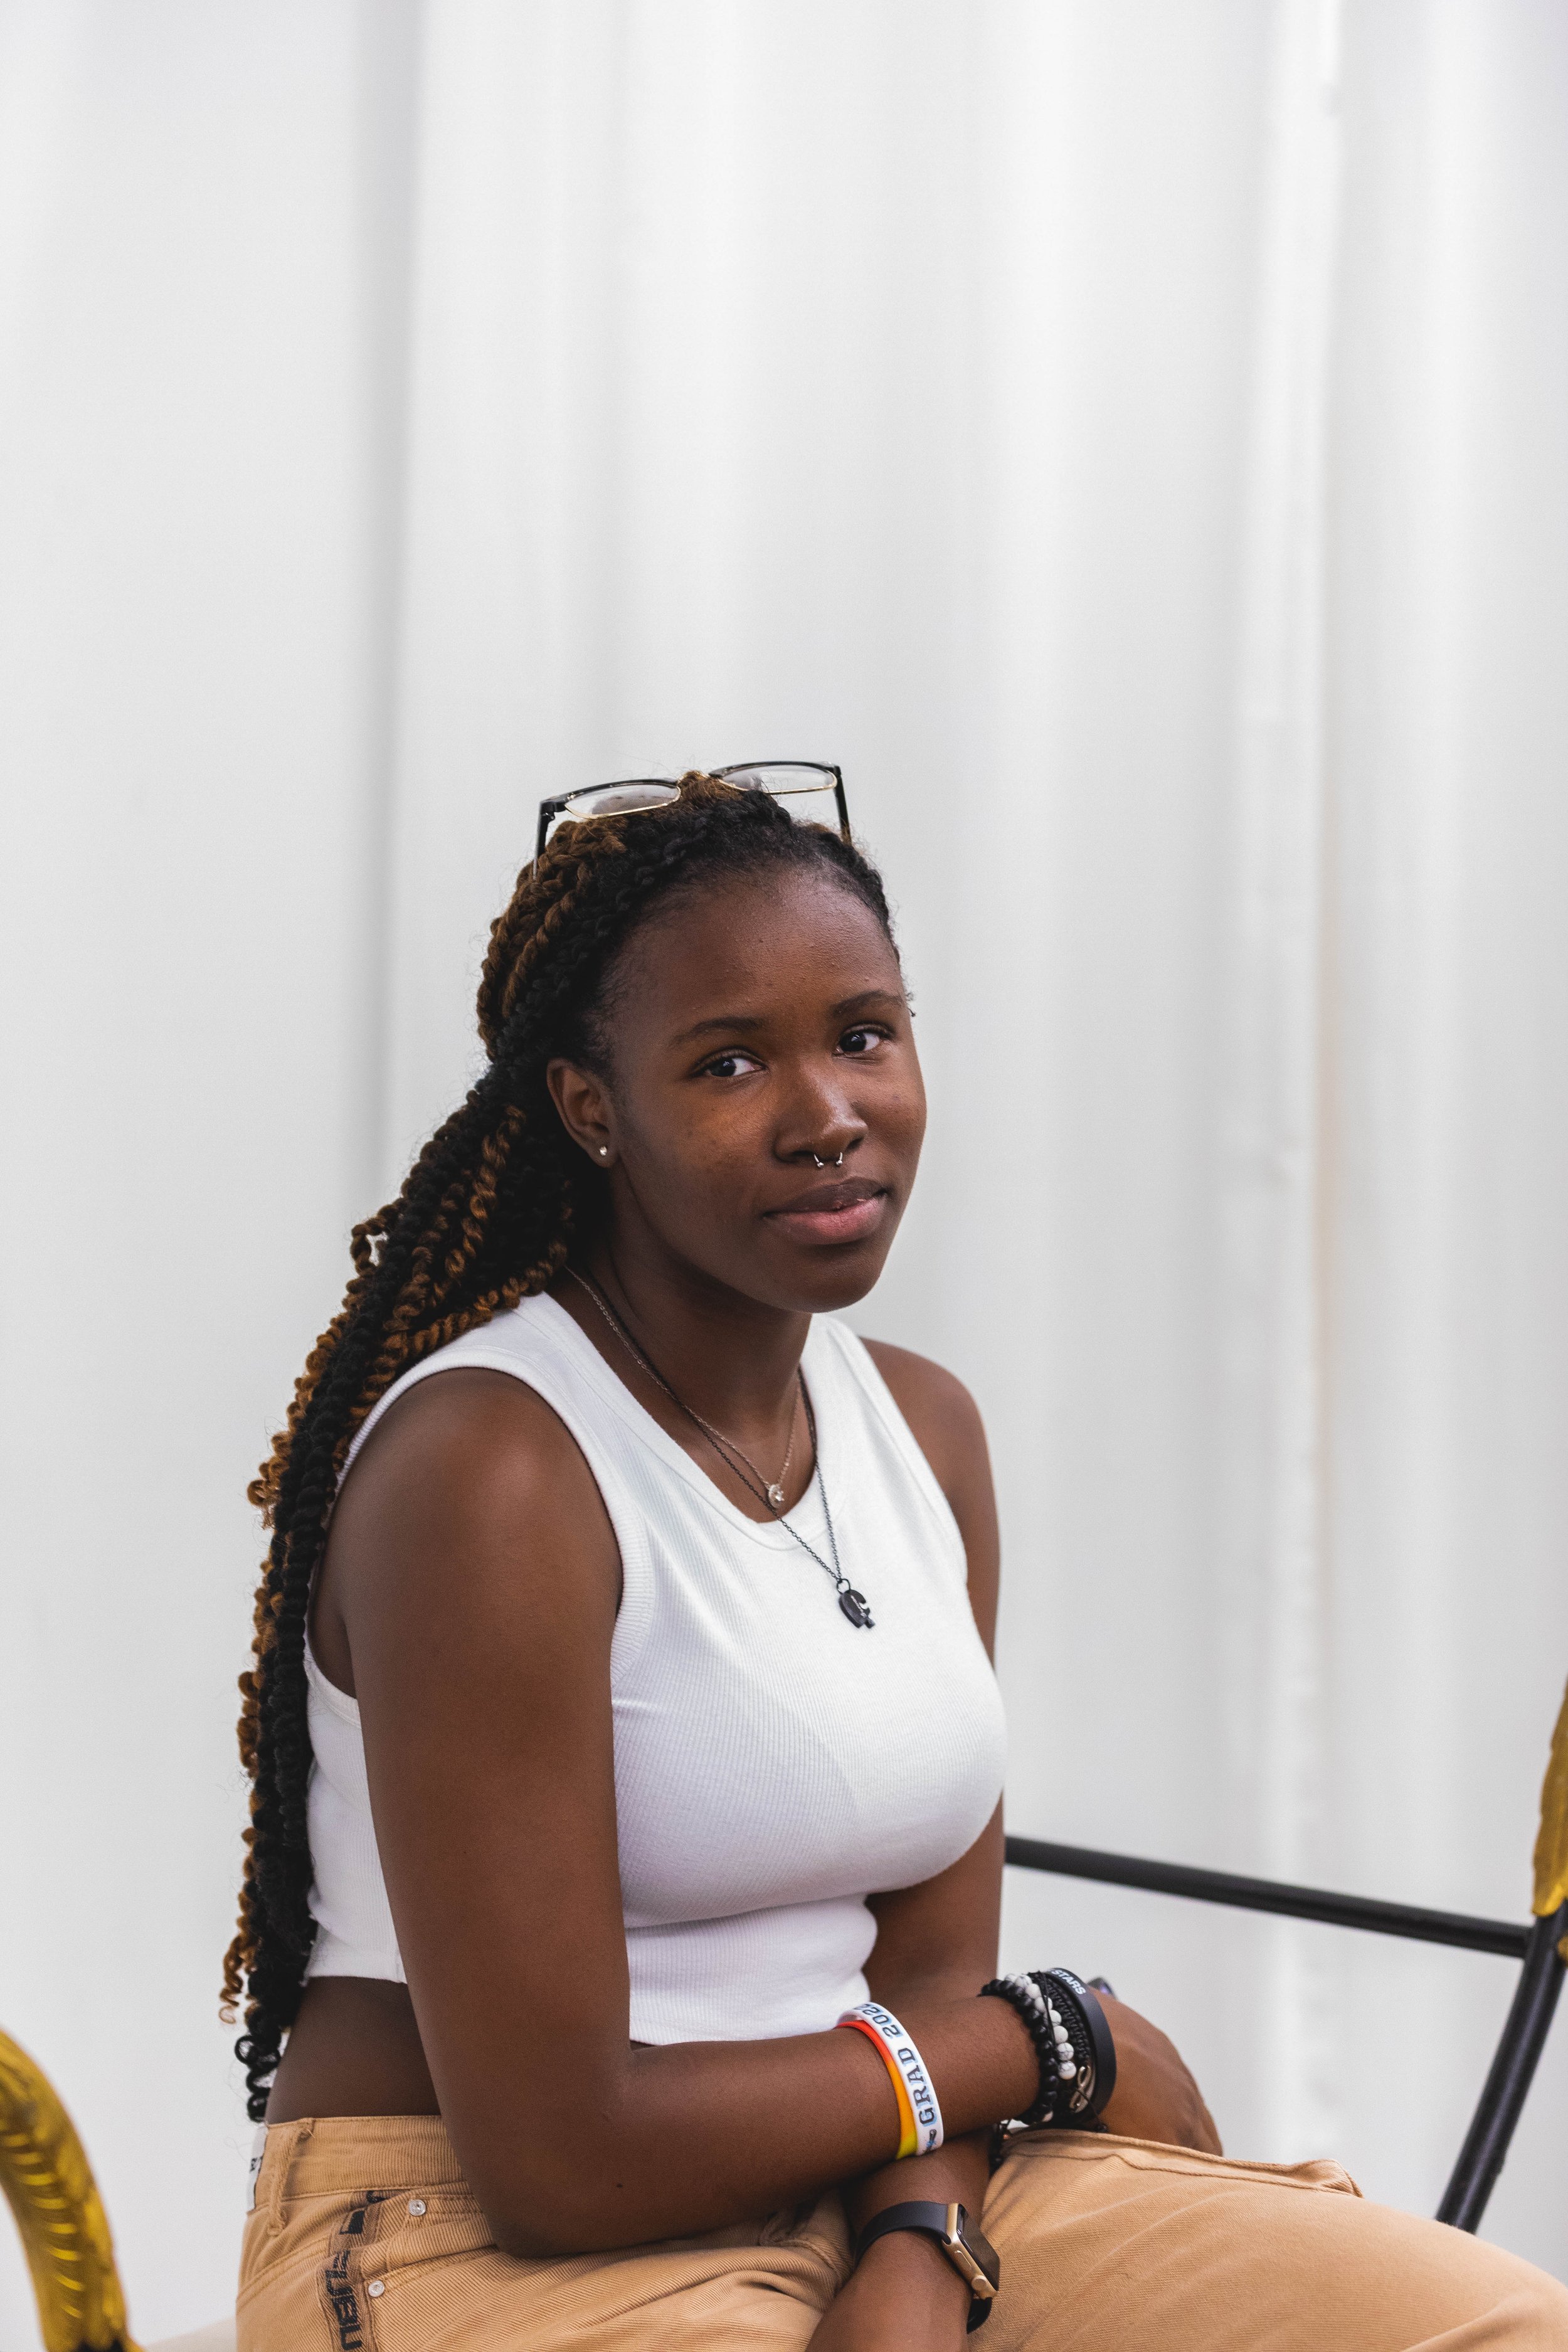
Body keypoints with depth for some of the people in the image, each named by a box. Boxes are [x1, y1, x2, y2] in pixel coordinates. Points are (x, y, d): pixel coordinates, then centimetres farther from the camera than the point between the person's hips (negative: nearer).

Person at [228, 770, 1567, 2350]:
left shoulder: (923, 1431, 7)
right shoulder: (486, 1471, -17)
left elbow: (934, 1968, 4)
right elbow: (554, 2157, -21)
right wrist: (1051, 2045, -8)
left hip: (859, 2202, 7)